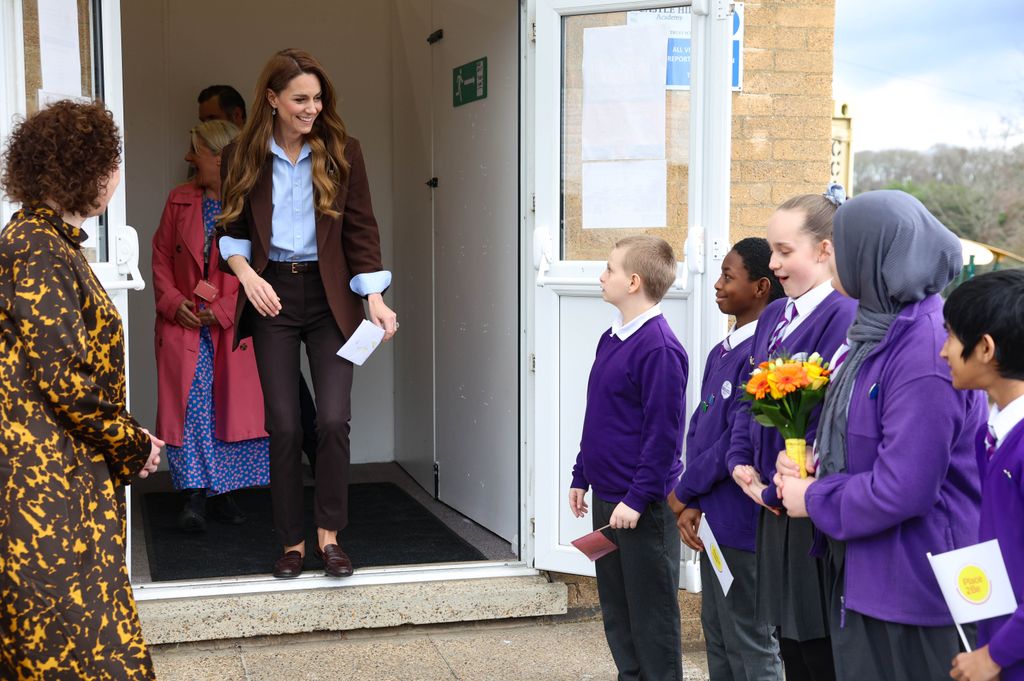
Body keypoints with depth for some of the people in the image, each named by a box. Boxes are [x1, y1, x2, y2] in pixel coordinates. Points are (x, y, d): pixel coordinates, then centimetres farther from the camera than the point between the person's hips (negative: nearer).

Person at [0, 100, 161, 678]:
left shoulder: (52, 241, 15)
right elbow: (61, 375, -21)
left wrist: (125, 434, 12)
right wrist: (132, 443, -10)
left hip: (66, 471, 10)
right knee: (70, 630, -3)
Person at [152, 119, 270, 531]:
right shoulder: (179, 200, 9)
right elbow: (161, 256, 10)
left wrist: (225, 310, -13)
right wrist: (173, 302, -5)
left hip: (234, 327, -2)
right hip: (184, 326, 2)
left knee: (232, 409, 3)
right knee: (190, 408, -4)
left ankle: (221, 494, 17)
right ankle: (194, 499, 1)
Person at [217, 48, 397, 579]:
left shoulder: (342, 152, 0)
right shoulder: (243, 157, 2)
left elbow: (361, 230, 0)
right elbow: (232, 230, 9)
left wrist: (375, 299, -9)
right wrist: (247, 275, -10)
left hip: (329, 297, 0)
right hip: (272, 297, 1)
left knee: (334, 420, -9)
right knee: (283, 426, 1)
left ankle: (328, 536, 8)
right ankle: (292, 543, 14)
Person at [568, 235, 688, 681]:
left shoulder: (659, 348, -18)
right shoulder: (610, 339, 10)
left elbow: (664, 432, -19)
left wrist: (637, 498, -19)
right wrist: (581, 477, 19)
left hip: (642, 505, -9)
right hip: (607, 497, 9)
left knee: (651, 611, 3)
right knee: (615, 609, 17)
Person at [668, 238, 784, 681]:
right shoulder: (722, 352, 10)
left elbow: (740, 441, -21)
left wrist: (685, 492, -8)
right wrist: (692, 504, 0)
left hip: (744, 524, -9)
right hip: (713, 522, 9)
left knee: (750, 645, 3)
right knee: (716, 633, 19)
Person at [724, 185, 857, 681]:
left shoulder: (842, 315, -15)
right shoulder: (774, 316, 12)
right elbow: (750, 397, 17)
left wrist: (779, 489, -15)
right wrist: (741, 461, 2)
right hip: (775, 505, 8)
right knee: (790, 641, 16)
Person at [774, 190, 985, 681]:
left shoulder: (927, 348, -23)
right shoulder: (879, 330, 7)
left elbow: (902, 489, -25)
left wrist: (814, 500, -11)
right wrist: (805, 463, 0)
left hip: (909, 590, -9)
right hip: (859, 572, 9)